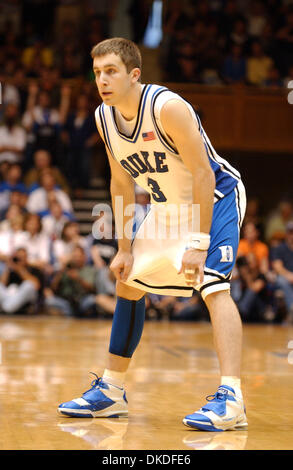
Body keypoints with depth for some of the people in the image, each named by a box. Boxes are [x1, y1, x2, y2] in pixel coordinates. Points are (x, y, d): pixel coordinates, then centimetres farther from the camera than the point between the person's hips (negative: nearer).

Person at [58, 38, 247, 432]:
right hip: (168, 207, 8)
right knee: (128, 284, 9)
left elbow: (203, 176, -28)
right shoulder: (104, 118, -7)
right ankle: (111, 391, 21)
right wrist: (125, 249, 2)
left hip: (216, 196, -8)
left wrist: (198, 244, -30)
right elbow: (122, 184, 4)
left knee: (213, 285, -25)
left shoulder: (167, 107, -30)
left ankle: (231, 399, -31)